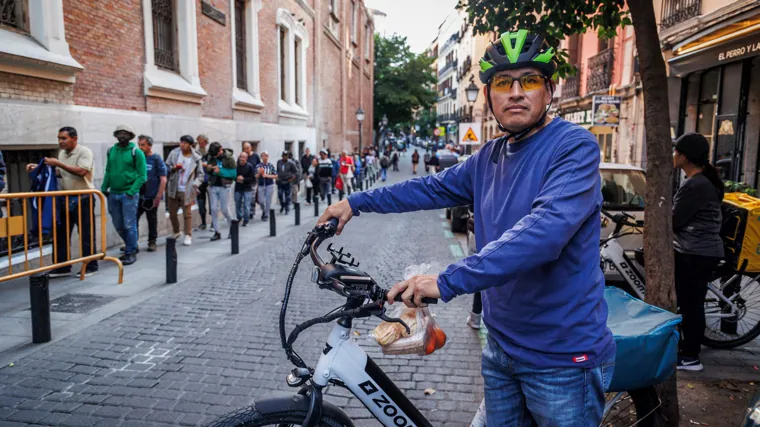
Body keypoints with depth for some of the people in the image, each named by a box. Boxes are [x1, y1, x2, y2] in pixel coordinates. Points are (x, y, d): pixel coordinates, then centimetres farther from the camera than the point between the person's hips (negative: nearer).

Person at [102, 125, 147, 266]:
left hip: (128, 194, -5)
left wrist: (131, 192, -15)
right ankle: (132, 247, 30)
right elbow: (108, 171, 15)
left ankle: (131, 253, 11)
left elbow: (142, 176, -9)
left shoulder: (136, 152, -6)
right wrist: (104, 188, 3)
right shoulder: (111, 151, 9)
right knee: (119, 226, 12)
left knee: (129, 225, -2)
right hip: (113, 194, 5)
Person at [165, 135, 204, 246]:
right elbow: (166, 166, 4)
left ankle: (188, 236, 7)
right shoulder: (174, 153, 0)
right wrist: (173, 168, -17)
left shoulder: (196, 158, -4)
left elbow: (200, 174, 1)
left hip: (187, 190, -3)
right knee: (172, 213, 12)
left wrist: (195, 184, -14)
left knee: (187, 214, -1)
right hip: (173, 189, 3)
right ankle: (176, 232, 33)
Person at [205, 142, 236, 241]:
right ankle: (217, 232, 8)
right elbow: (208, 172, 14)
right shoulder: (211, 157, 5)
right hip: (213, 186, 4)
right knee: (214, 209, 1)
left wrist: (220, 171, -21)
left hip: (224, 187, -4)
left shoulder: (229, 158, -8)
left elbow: (233, 174, -13)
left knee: (224, 209, 0)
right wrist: (208, 168, -9)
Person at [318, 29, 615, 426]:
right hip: (501, 347, 7)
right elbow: (432, 187, 15)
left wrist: (448, 281, -37)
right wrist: (356, 202, 13)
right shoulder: (491, 156, 5)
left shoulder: (575, 147, -17)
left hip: (561, 356, -6)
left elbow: (545, 229, -32)